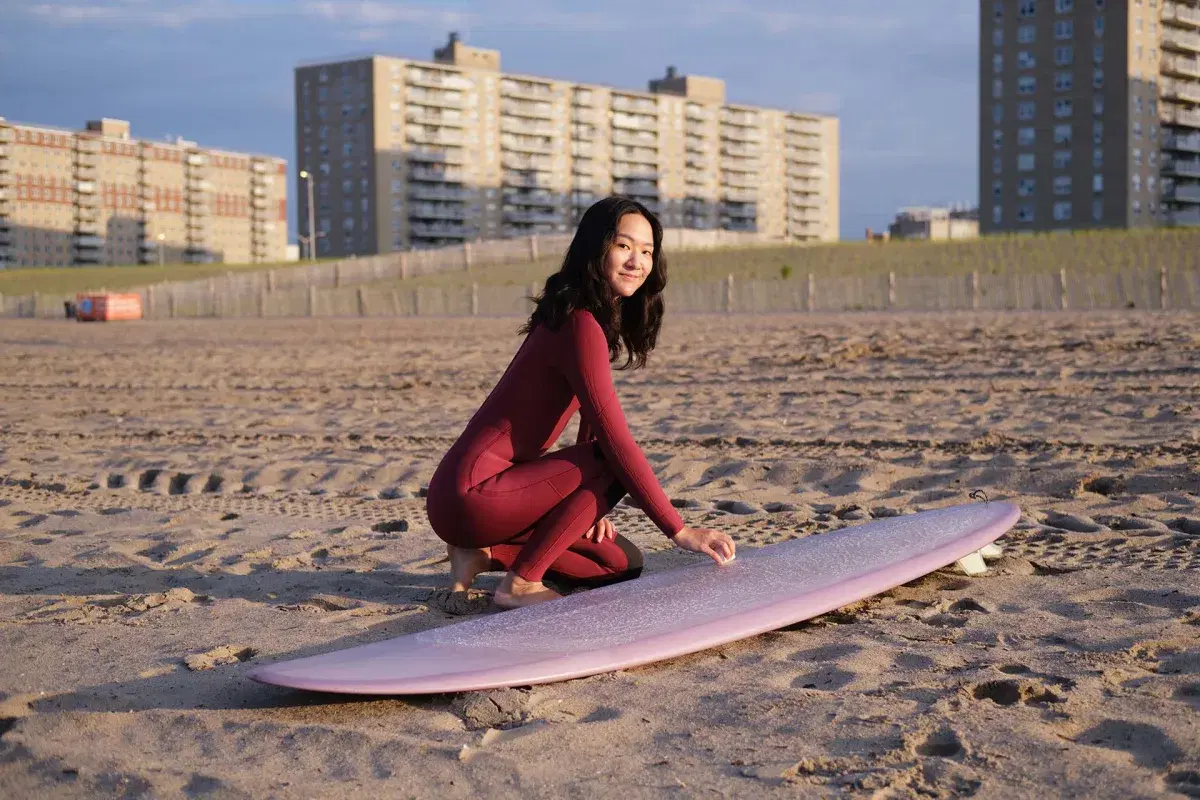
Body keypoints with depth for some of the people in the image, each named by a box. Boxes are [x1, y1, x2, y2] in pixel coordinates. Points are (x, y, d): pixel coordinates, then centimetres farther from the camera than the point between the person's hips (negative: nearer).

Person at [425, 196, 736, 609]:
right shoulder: (582, 326, -20)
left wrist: (592, 504, 1)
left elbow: (593, 424, 14)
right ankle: (520, 583, -13)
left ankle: (487, 552, 12)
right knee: (613, 463, -18)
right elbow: (615, 442, -23)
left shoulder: (599, 320, 12)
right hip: (471, 494, -10)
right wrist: (680, 531, -19)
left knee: (622, 563, 10)